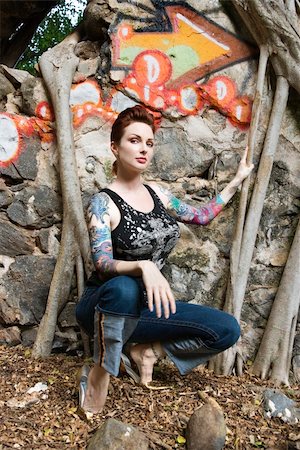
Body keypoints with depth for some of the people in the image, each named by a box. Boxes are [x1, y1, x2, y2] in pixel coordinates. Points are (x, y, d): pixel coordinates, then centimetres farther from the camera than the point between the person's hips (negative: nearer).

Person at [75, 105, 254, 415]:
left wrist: (237, 181, 21)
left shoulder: (157, 193, 6)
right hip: (104, 305, -5)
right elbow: (103, 265, -25)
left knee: (227, 330, -11)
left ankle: (146, 351, -1)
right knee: (123, 288, -44)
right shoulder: (103, 203, -13)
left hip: (143, 308, 5)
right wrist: (143, 266, -44)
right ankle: (100, 373, -20)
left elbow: (201, 216, 19)